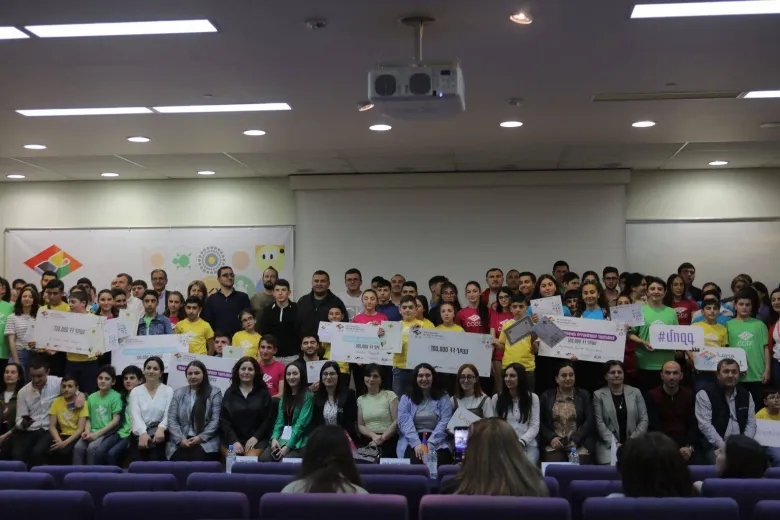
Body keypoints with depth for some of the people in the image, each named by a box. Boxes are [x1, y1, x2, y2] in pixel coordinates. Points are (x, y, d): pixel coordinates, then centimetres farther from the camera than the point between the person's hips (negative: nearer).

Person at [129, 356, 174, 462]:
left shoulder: (168, 391, 9)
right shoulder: (136, 391, 12)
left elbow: (168, 415, -3)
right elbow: (135, 415, -2)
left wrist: (161, 428, -26)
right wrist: (143, 433, -22)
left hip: (158, 434, 0)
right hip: (139, 434, 1)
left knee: (155, 460, -29)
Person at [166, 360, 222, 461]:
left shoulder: (214, 393, 6)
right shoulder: (178, 393, 15)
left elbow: (216, 420, 0)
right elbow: (172, 419, 8)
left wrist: (200, 438, -12)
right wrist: (180, 439, -8)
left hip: (206, 443, -2)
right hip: (180, 443, 2)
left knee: (200, 457, -33)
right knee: (178, 458, -29)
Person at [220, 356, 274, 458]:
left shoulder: (263, 393, 8)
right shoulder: (229, 392, 10)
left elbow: (268, 419, 4)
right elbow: (224, 420, 4)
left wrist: (255, 437, -9)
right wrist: (234, 441, -9)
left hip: (256, 440, -1)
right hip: (232, 439, 1)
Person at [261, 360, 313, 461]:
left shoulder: (308, 396, -4)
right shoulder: (284, 396, 16)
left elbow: (301, 424, -12)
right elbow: (279, 421, 9)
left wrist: (288, 446, -19)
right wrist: (274, 438, -10)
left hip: (298, 442, -5)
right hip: (282, 440, 5)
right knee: (263, 459, -23)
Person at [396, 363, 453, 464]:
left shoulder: (443, 398, 11)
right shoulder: (406, 398, 12)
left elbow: (445, 422, -1)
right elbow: (404, 422, -2)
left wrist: (430, 443, -16)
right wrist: (417, 443, -18)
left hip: (437, 441, 0)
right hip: (412, 441, 0)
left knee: (439, 461, -31)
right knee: (415, 461, -32)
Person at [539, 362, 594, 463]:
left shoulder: (584, 395, 13)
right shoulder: (546, 396, 13)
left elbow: (589, 421, 4)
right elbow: (539, 421, 8)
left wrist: (576, 440, -8)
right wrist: (551, 438, -8)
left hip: (579, 444, 0)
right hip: (554, 443, 0)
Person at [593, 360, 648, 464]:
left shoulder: (635, 392, 12)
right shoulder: (598, 395, 6)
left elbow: (644, 420, 8)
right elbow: (599, 423, -1)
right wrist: (615, 443, -11)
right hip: (609, 446, -1)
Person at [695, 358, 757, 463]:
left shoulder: (746, 395, 14)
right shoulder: (705, 395, -3)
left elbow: (751, 423, 10)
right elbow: (705, 425, -11)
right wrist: (723, 446, -17)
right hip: (716, 446, -4)